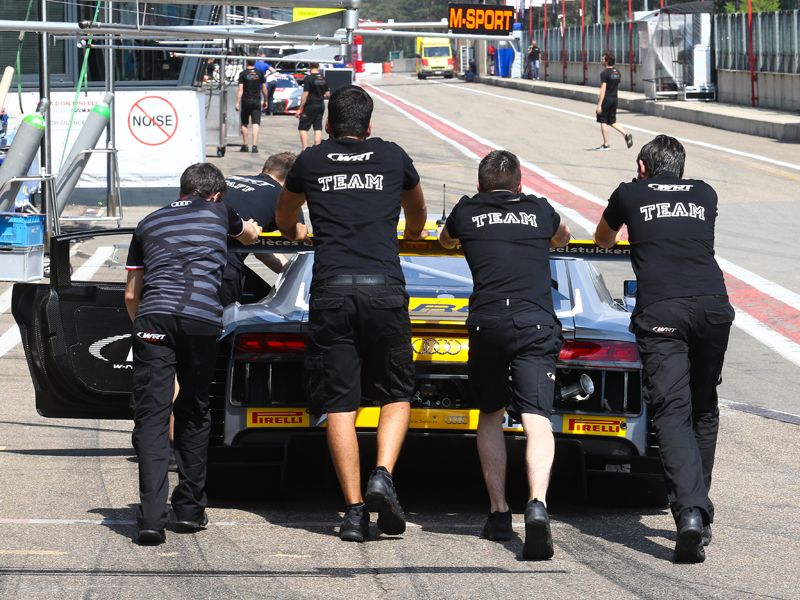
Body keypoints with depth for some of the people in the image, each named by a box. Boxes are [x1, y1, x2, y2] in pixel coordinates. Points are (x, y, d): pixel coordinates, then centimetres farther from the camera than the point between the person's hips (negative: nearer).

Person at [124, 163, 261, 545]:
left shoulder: (148, 224, 26)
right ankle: (189, 509, 20)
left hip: (152, 317, 0)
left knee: (151, 416, -5)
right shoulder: (218, 212, 23)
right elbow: (250, 235, 48)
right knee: (193, 416, 17)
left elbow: (131, 293, 29)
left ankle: (152, 516, -18)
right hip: (202, 318, 0)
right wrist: (248, 227, 71)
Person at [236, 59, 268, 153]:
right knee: (255, 123, -4)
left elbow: (240, 89, -9)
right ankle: (255, 145, -14)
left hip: (246, 101, -1)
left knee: (244, 124, 13)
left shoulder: (243, 74, -4)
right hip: (257, 101, 1)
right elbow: (264, 88, 6)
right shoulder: (259, 74, 3)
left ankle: (245, 145, 17)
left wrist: (238, 102, -8)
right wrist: (265, 100, 17)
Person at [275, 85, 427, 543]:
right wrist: (413, 234, 61)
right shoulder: (392, 157, 16)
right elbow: (418, 210, 38)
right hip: (384, 288, 0)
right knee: (396, 394, 11)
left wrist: (296, 231, 60)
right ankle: (383, 476, -12)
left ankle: (354, 510, -4)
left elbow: (284, 217, 37)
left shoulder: (311, 161, 15)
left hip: (330, 290, 0)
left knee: (339, 403, 2)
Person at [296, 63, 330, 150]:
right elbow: (328, 95, 10)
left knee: (303, 128, 1)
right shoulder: (323, 79, 5)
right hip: (321, 105, 6)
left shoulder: (308, 78, -13)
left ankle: (305, 149, -7)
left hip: (310, 106, -6)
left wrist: (300, 109, -11)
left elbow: (305, 95, -16)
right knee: (318, 128, 9)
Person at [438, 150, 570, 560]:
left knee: (490, 415, 21)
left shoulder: (466, 212, 18)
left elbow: (446, 239, 44)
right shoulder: (540, 211, 20)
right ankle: (537, 504, -35)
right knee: (536, 420, -11)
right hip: (537, 322, 0)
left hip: (487, 322, 1)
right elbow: (563, 238, 46)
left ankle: (499, 512, 16)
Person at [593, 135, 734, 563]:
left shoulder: (630, 194, 19)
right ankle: (699, 507, 21)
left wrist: (612, 237, 66)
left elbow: (603, 240, 41)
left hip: (661, 311, -3)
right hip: (713, 303, 3)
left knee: (672, 410, -11)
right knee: (704, 409, 19)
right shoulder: (704, 195, 26)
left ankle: (689, 510, -29)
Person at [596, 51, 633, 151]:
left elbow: (603, 89, -20)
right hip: (614, 98, 7)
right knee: (612, 121, 17)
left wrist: (599, 105, -20)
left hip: (606, 99, -7)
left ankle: (606, 144, 5)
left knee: (603, 122, 3)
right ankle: (626, 134, -3)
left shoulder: (604, 73, -16)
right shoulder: (617, 72, 8)